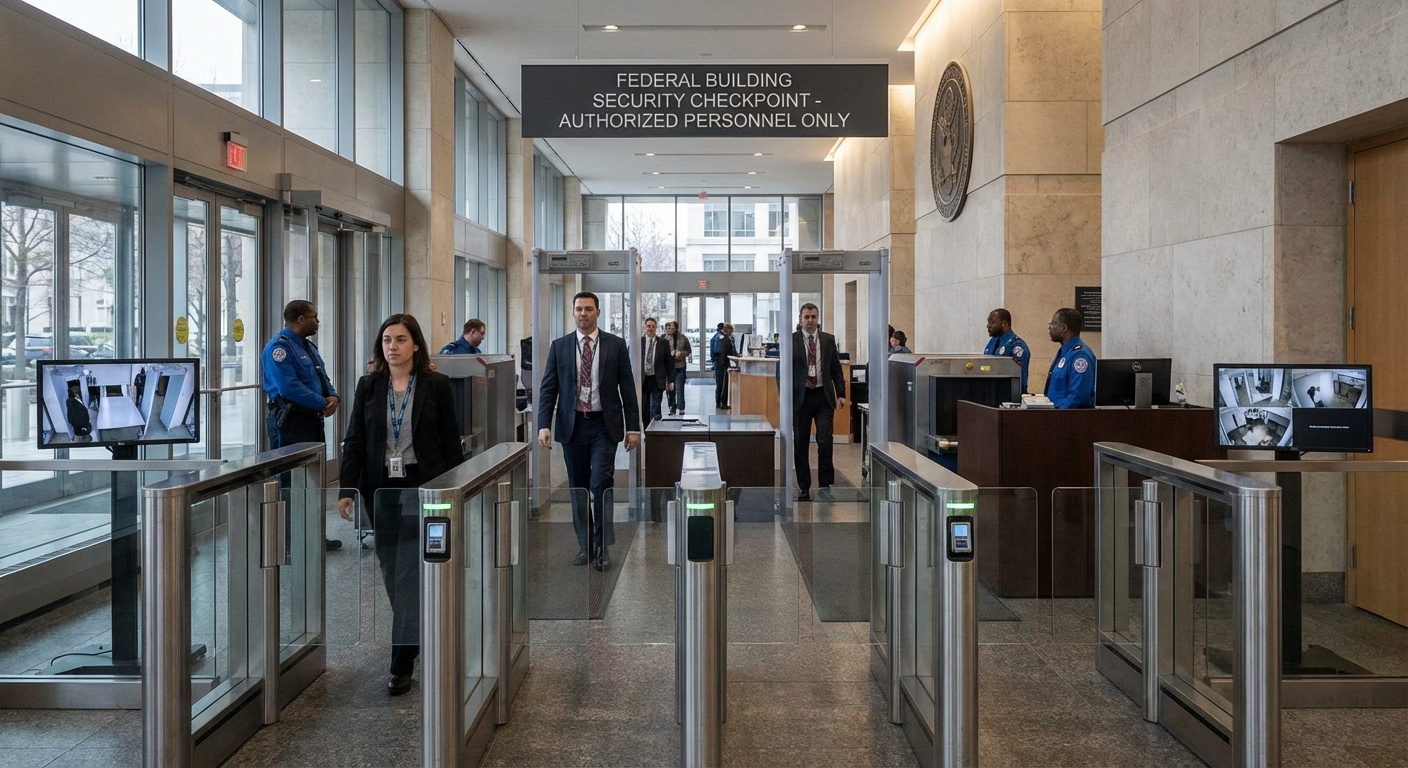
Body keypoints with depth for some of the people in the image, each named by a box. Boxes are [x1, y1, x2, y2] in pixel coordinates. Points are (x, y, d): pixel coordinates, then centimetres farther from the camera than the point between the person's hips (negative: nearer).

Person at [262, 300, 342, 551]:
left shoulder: (308, 347, 17)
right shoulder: (279, 347, -13)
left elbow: (323, 379, 19)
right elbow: (289, 387, -23)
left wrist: (333, 396, -2)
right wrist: (323, 403, -17)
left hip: (312, 419, 10)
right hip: (290, 420, -10)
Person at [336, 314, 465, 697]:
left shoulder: (437, 385, -2)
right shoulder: (368, 386, 6)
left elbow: (450, 442, 0)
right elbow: (354, 440, 5)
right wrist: (347, 488, -5)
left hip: (422, 487, -4)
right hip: (380, 489, 4)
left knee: (409, 572, -6)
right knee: (391, 572, 12)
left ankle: (402, 663, -2)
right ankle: (415, 637, 34)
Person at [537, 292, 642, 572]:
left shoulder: (616, 345, 2)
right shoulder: (559, 346, 5)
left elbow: (627, 388, 2)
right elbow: (548, 388, 3)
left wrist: (633, 427, -2)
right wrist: (544, 425, -8)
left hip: (604, 425, -2)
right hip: (572, 425, 2)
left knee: (601, 483, -13)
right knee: (578, 487, 8)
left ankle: (603, 545, -1)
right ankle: (585, 545, 20)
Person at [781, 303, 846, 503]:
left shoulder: (829, 340, 7)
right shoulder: (791, 340, 0)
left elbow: (836, 369, 10)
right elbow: (782, 369, 0)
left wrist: (841, 394, 2)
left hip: (823, 396, 1)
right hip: (800, 397, -1)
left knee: (825, 441, -9)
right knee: (800, 444, 5)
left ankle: (825, 487, -1)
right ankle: (803, 488, 16)